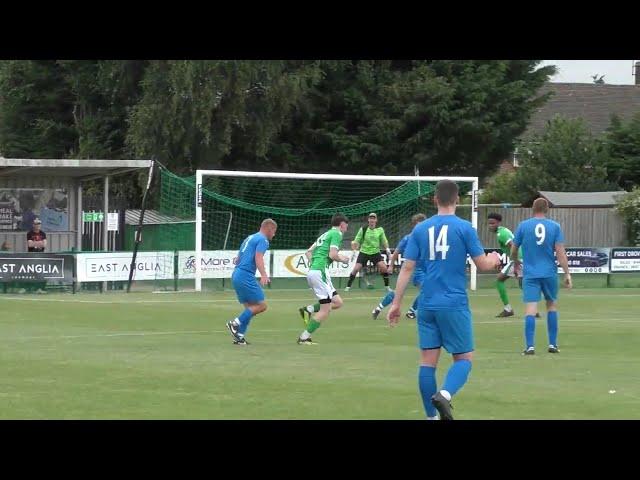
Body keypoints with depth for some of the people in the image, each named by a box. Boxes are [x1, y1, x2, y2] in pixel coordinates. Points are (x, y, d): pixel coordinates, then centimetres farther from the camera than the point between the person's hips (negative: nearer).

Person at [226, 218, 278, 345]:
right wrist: (263, 275, -33)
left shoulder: (249, 238, 23)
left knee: (250, 307, 11)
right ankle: (236, 323, -13)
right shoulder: (263, 240, -4)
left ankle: (239, 336, 4)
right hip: (246, 276, -10)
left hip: (236, 275, 10)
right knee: (261, 305, -8)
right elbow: (258, 257, -21)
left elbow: (237, 259, 26)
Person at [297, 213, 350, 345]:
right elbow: (333, 254, -14)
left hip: (311, 271, 9)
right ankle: (304, 337, -8)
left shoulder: (325, 234, 24)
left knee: (337, 302, 11)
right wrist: (343, 259, 4)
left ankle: (308, 310, 1)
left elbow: (308, 252, 24)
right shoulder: (336, 234, -3)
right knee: (325, 310, -6)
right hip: (320, 271, -9)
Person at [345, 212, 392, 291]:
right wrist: (354, 245, -25)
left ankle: (387, 287, 1)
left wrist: (388, 250, -6)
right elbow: (357, 241, -4)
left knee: (384, 268, -14)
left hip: (375, 252, 1)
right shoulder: (363, 229, -6)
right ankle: (348, 286, 1)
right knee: (356, 269, -12)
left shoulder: (380, 230, -1)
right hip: (364, 252, -1)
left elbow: (384, 242, 6)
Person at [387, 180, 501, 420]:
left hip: (427, 305, 3)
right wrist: (494, 259, 22)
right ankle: (444, 394, -24)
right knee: (463, 359, 3)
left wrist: (396, 303, 8)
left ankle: (432, 416, 6)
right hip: (454, 304, -3)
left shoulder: (420, 229, 5)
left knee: (428, 361, 7)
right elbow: (482, 265, -1)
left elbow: (407, 268, 4)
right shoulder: (464, 228, -4)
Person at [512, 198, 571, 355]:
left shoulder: (523, 226, 0)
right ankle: (552, 344, 18)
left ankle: (530, 346, -14)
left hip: (530, 274, -1)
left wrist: (516, 262, 29)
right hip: (549, 273, 1)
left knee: (530, 310, -6)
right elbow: (560, 252, -7)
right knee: (552, 305, 18)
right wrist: (567, 273, -4)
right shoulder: (555, 227, -1)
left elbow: (513, 250, 8)